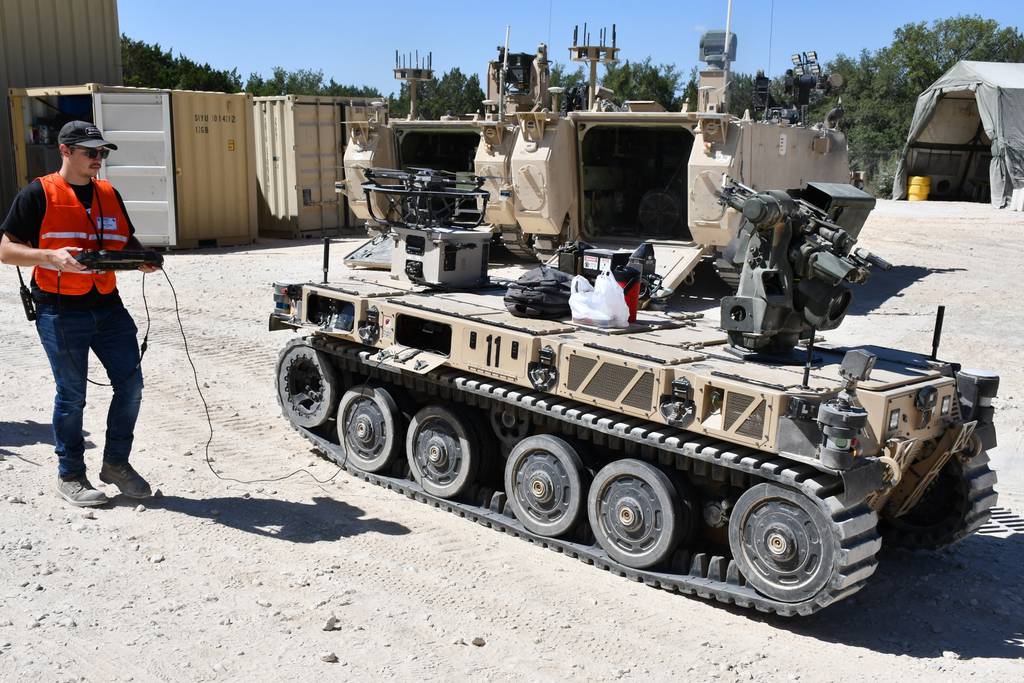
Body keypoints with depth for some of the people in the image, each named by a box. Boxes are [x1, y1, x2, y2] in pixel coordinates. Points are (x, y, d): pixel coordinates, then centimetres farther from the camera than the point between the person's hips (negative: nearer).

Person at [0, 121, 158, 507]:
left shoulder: (109, 195, 12)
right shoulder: (38, 195, -4)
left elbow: (127, 241, 21)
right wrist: (51, 257, -23)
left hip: (108, 305, 5)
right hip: (60, 311, -5)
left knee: (130, 384, 3)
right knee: (71, 395, 3)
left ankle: (116, 463, 22)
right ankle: (70, 477, 20)